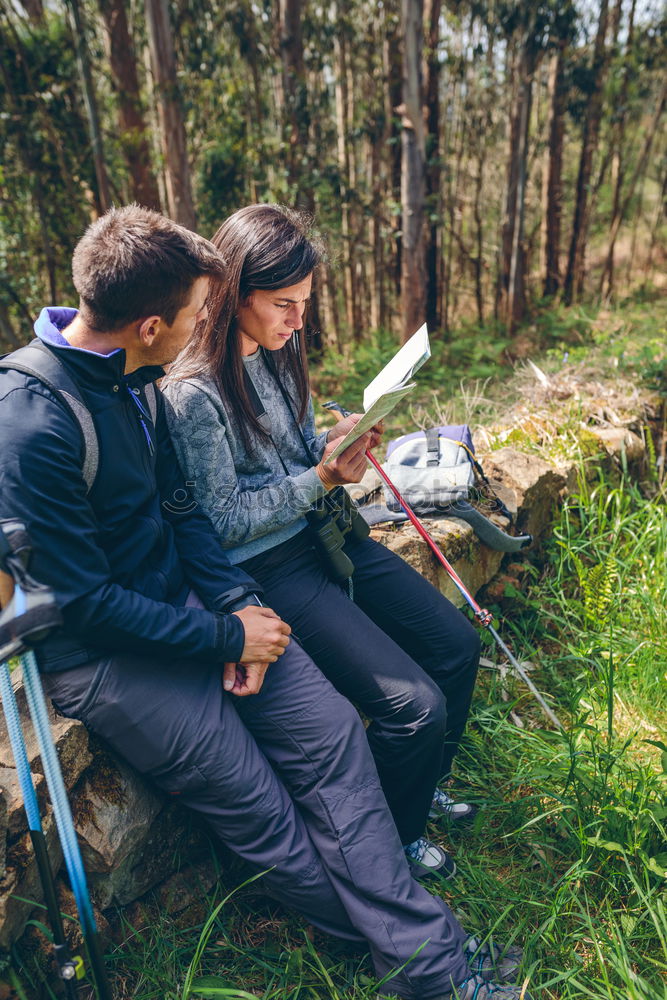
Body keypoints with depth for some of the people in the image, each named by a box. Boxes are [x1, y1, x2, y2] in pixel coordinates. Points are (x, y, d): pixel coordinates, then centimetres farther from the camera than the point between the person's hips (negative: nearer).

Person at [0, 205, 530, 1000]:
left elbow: (180, 508, 7)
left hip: (186, 604, 8)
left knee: (334, 729, -5)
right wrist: (227, 637, -16)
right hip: (99, 656, -7)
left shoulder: (134, 379, 3)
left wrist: (238, 602, -7)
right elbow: (84, 602, -20)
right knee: (262, 810, -7)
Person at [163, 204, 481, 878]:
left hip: (322, 533, 9)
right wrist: (321, 479, -19)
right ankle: (393, 842, 19)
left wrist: (337, 441, -6)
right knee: (415, 703, -15)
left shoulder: (278, 353, 5)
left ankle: (420, 789, 34)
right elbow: (224, 522, -16)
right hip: (264, 567, -8)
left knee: (457, 645, 7)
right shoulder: (193, 394, -21)